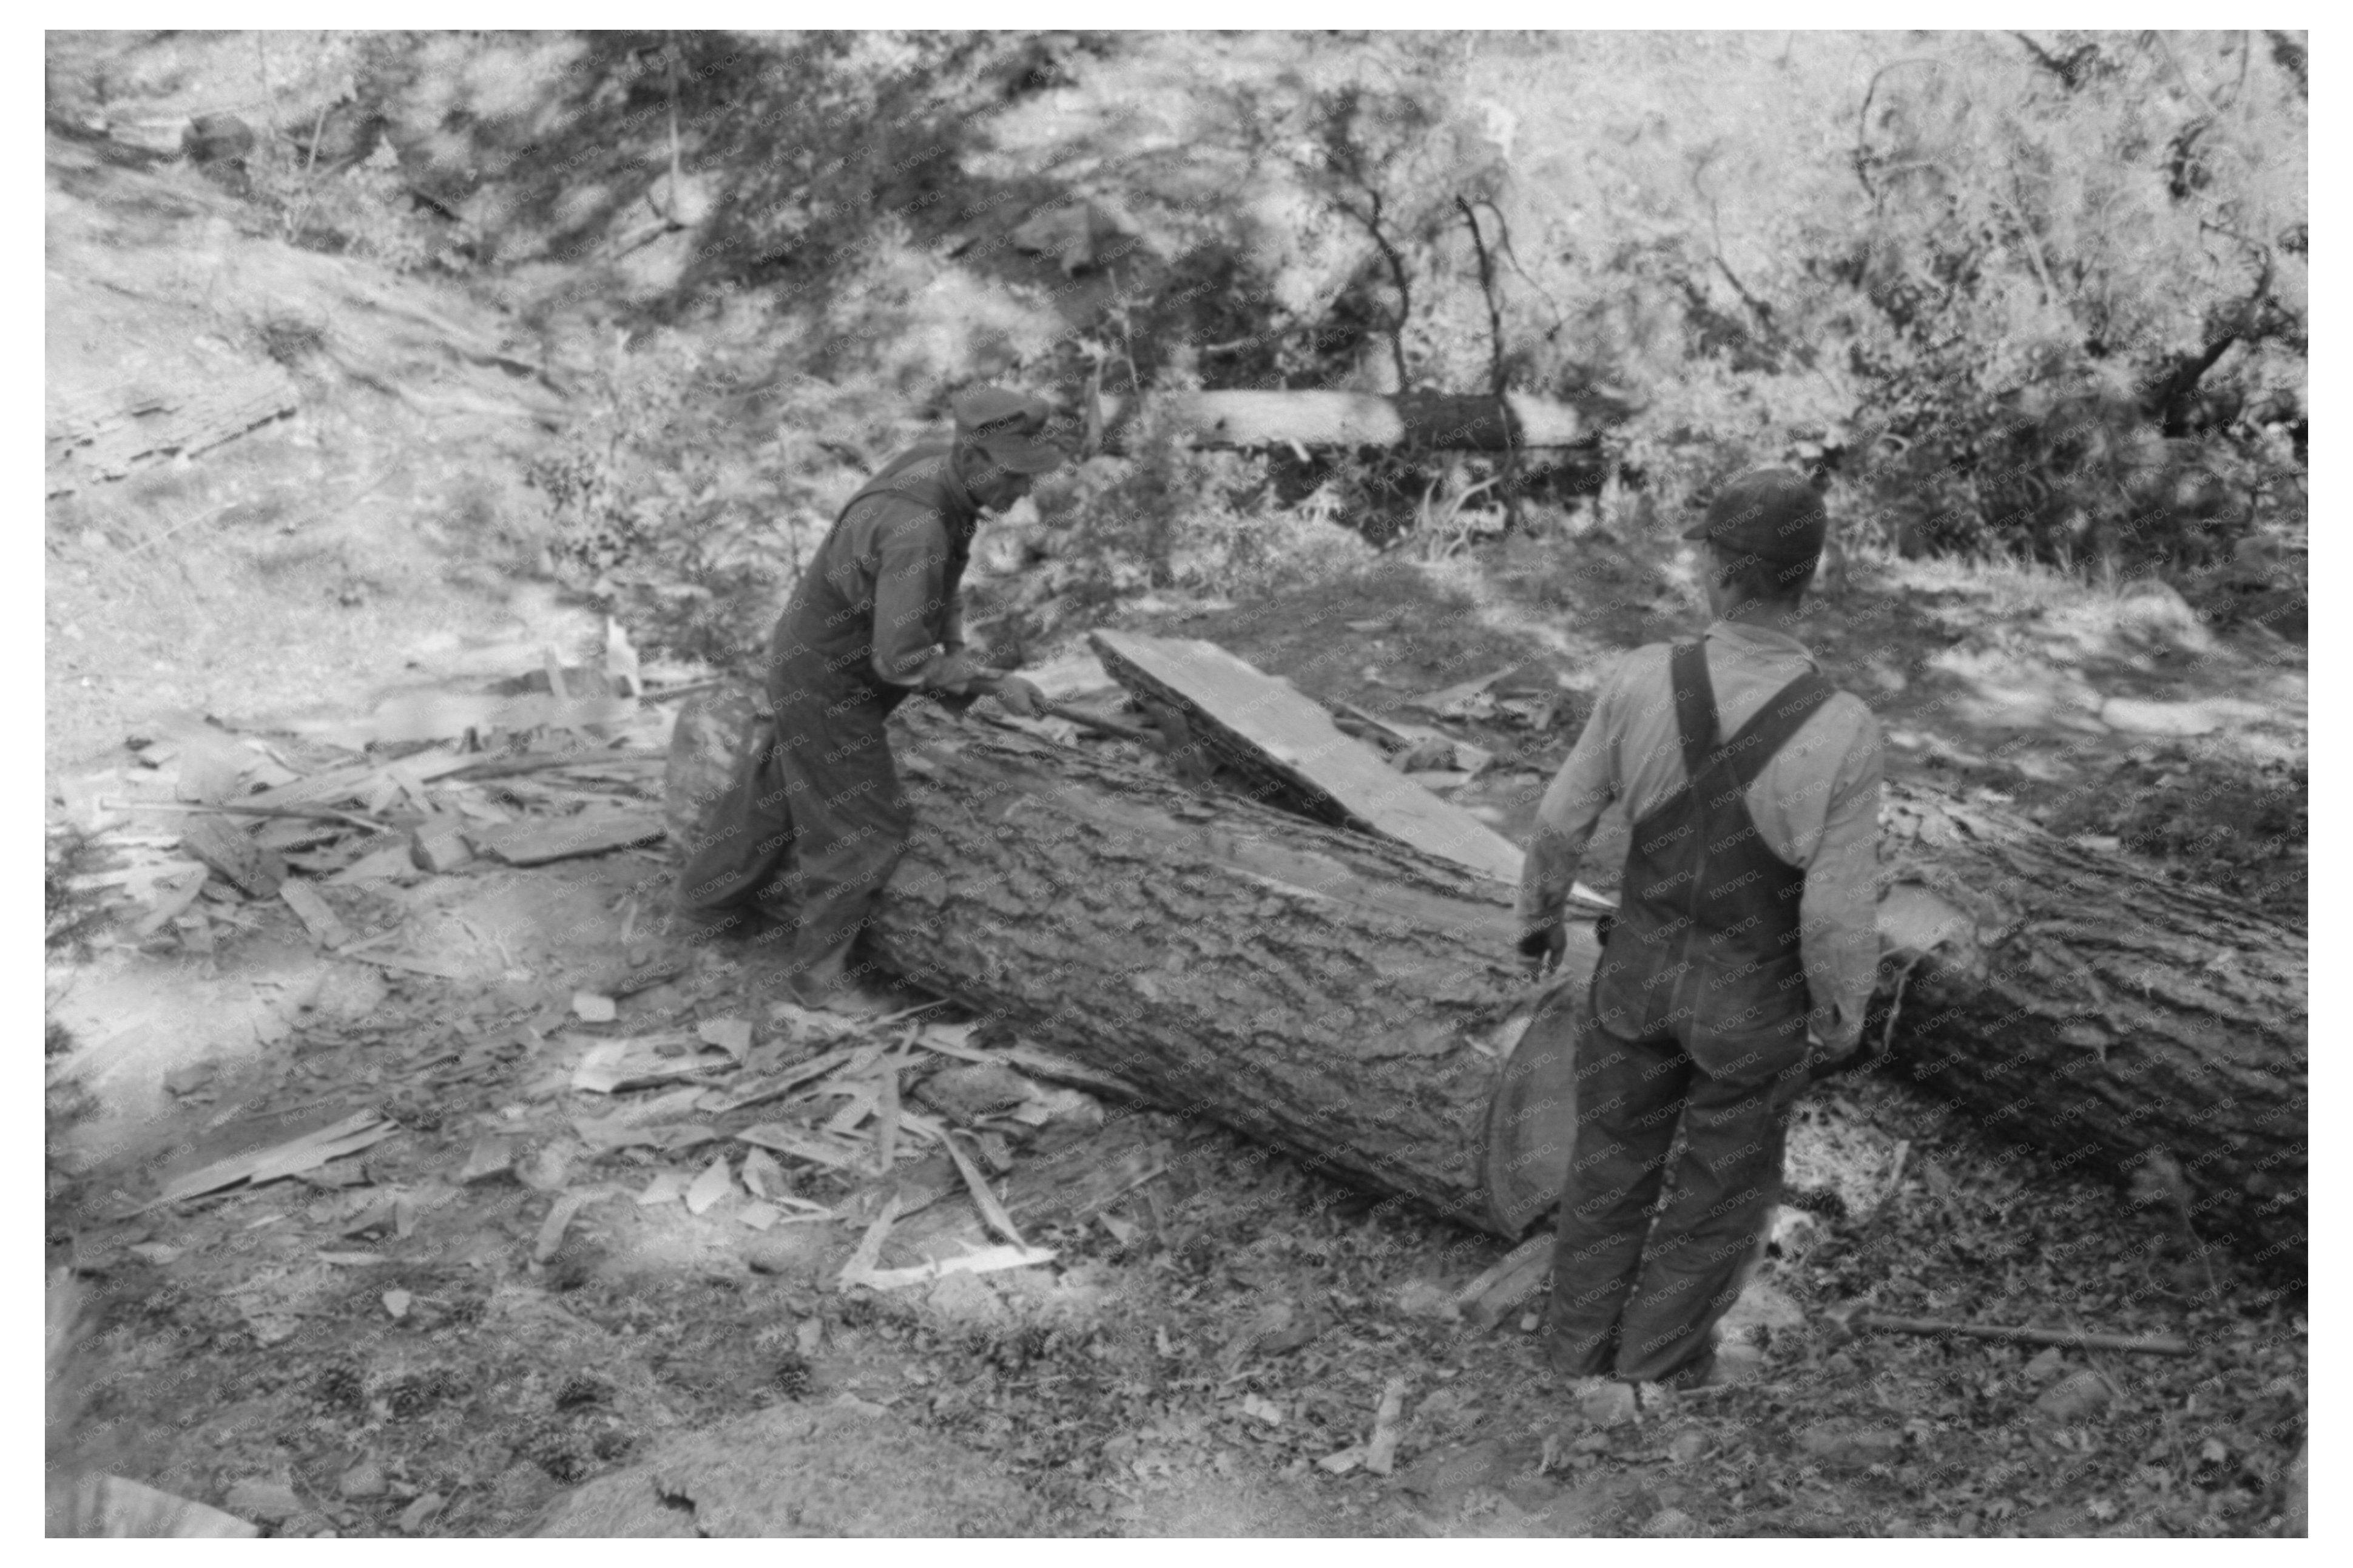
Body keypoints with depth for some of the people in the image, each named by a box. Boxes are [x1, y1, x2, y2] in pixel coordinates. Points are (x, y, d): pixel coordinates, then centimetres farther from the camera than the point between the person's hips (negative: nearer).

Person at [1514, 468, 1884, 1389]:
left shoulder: (1642, 682, -23)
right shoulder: (1841, 736, -30)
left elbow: (1561, 822, -10)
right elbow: (1839, 918, -22)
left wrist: (1539, 915, 11)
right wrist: (1841, 1021, -1)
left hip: (1640, 973, 2)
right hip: (1752, 1006, -2)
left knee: (1613, 1163, 24)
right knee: (1720, 1188, 22)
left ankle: (1579, 1351, 41)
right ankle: (1654, 1367, 39)